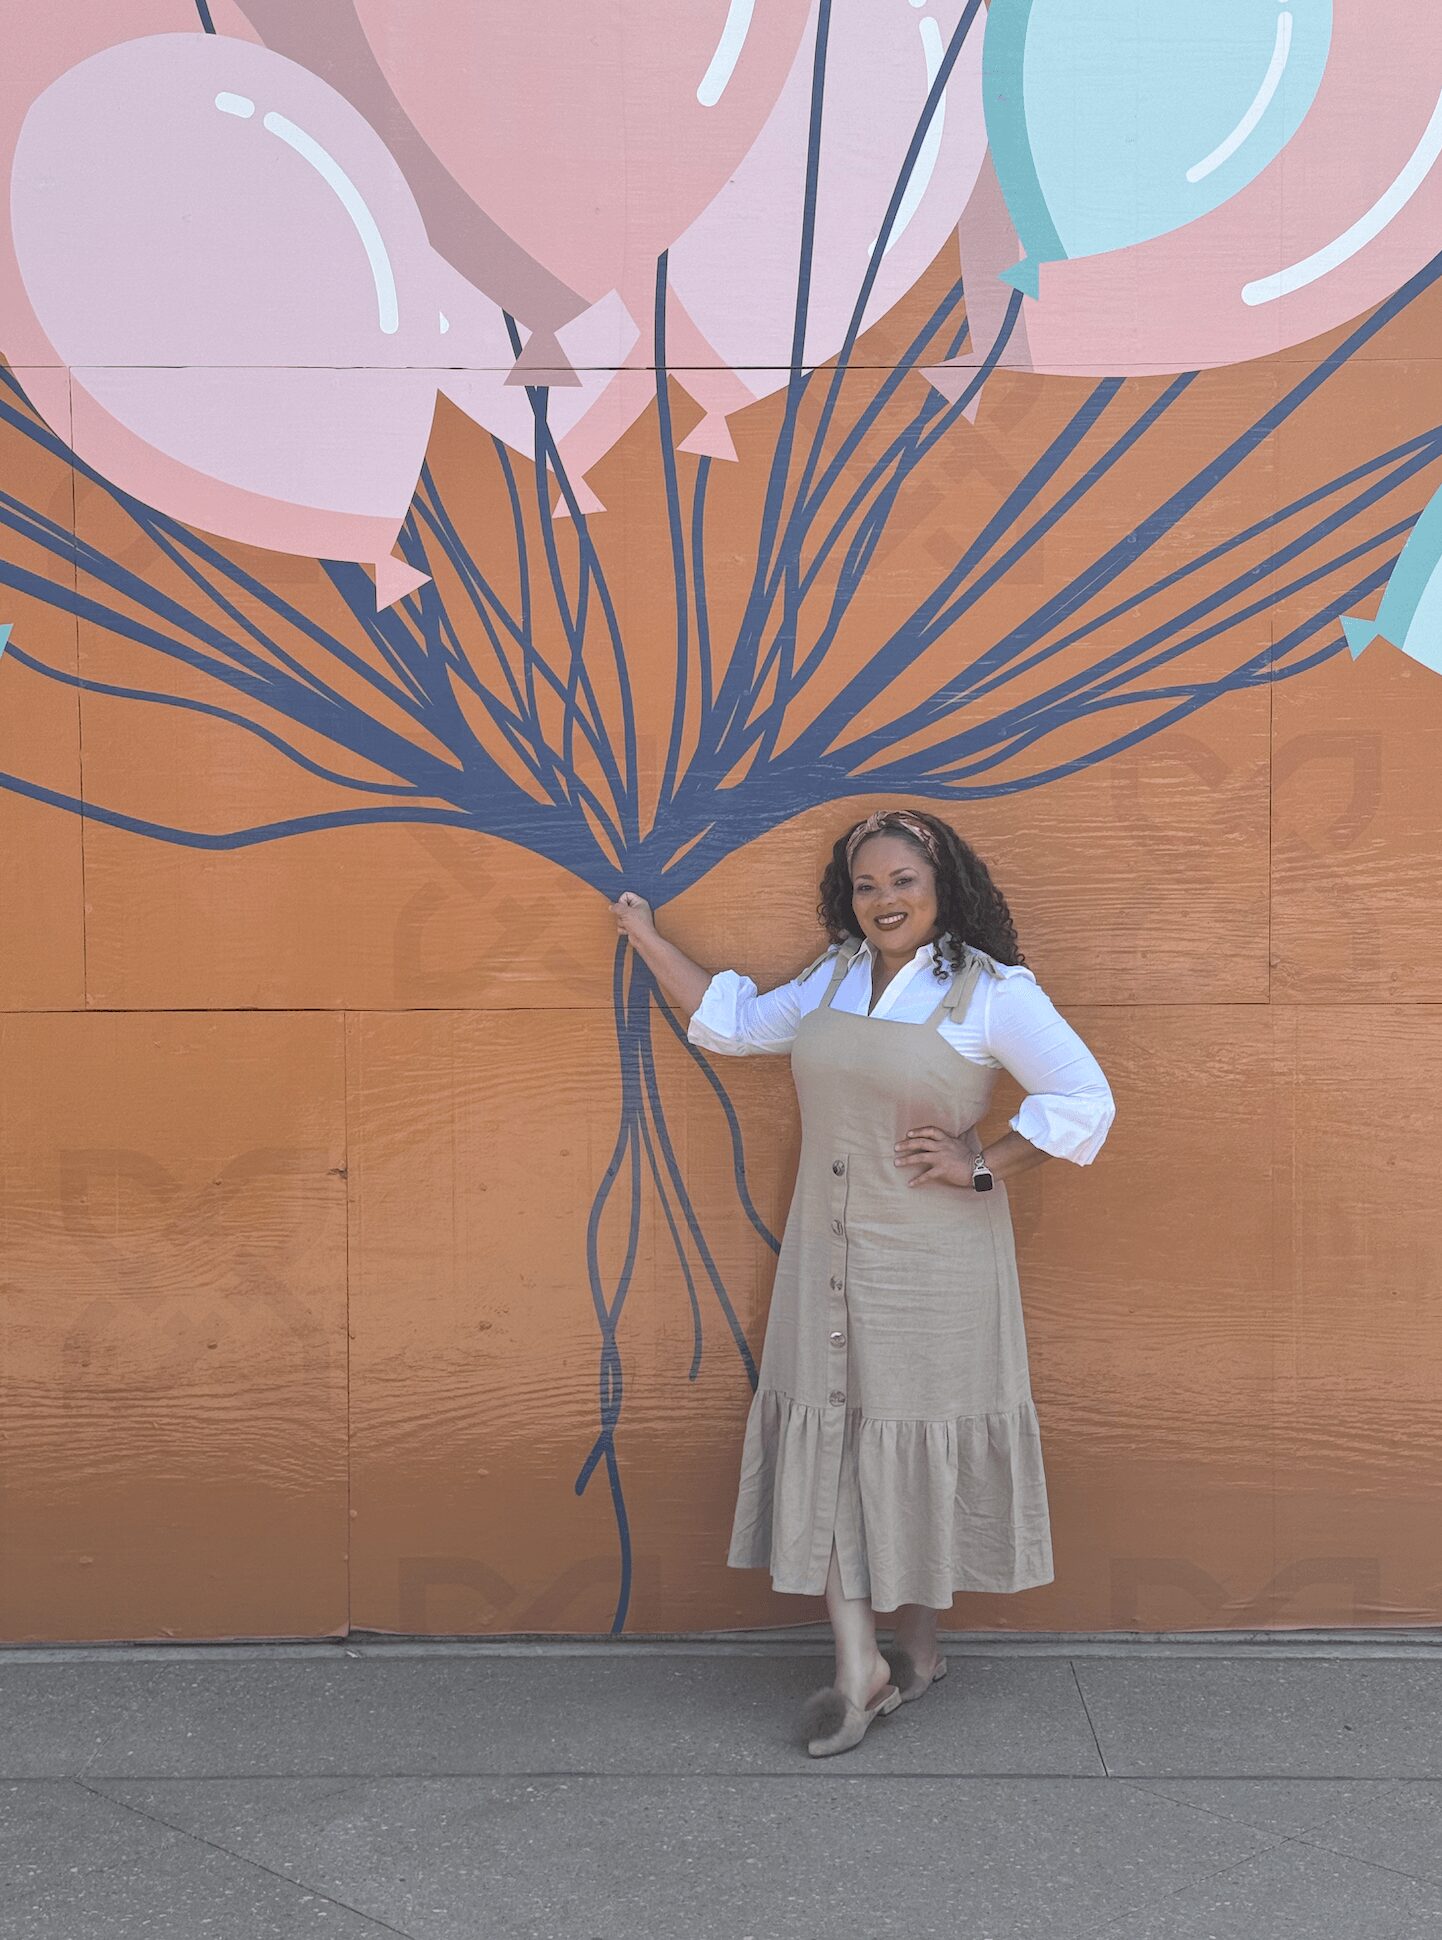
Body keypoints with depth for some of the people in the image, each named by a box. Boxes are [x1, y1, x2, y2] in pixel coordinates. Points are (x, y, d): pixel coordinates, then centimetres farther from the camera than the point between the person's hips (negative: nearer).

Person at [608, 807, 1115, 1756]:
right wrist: (648, 937, 27)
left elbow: (1086, 1099, -11)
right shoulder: (833, 977, 10)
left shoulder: (991, 991, -8)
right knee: (828, 1439, 2)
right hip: (829, 1251, 5)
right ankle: (858, 1666, 10)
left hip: (933, 1259, -5)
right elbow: (733, 1022, 23)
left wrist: (981, 1164, -14)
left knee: (922, 1446, 5)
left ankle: (917, 1643, 25)